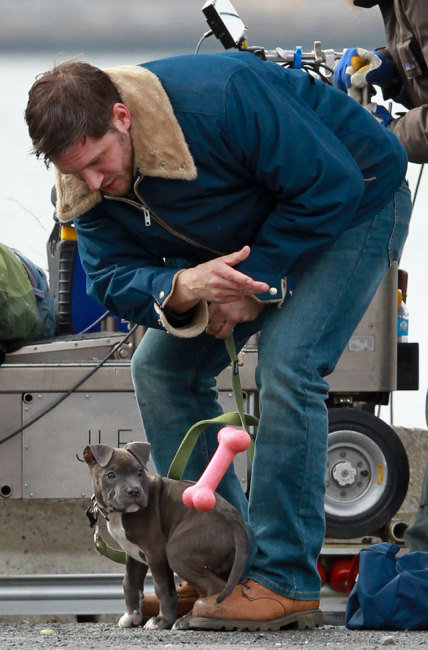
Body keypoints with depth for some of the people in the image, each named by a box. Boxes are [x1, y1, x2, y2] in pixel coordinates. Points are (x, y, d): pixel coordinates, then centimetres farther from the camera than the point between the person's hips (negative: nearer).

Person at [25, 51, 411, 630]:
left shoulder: (220, 98, -38)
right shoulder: (88, 181, -16)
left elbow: (332, 185, -32)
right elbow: (112, 278, -14)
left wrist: (255, 283, -28)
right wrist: (179, 290, -37)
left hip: (353, 206, -8)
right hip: (246, 243, 8)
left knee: (287, 362, -25)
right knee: (160, 368, 0)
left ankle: (286, 582, -23)